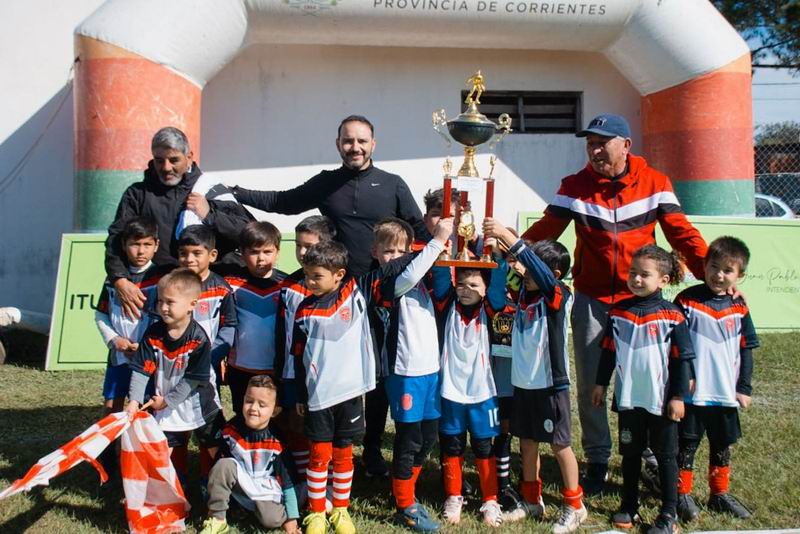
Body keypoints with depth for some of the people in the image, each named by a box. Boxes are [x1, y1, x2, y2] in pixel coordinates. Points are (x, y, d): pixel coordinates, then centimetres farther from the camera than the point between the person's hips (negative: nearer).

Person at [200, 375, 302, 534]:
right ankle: (217, 520, -16)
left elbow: (287, 479, -11)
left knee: (271, 520, -28)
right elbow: (219, 463, 2)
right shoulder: (230, 431, -10)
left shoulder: (277, 442, -16)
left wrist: (292, 518, -10)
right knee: (224, 465, -25)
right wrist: (213, 503, 6)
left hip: (267, 492, -2)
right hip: (242, 485, 2)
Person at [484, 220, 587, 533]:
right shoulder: (523, 293, 3)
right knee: (527, 442, 15)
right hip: (522, 381, 6)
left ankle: (574, 507, 20)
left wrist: (508, 237, -40)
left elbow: (541, 273, -32)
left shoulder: (558, 297, -15)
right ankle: (532, 501, 30)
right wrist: (494, 242, -21)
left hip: (550, 384, -6)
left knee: (559, 444, 5)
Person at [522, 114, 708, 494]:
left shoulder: (654, 183, -2)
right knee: (589, 383, 5)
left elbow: (681, 234, -5)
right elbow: (547, 228, -8)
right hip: (592, 299, 1)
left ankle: (652, 456, 25)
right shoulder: (575, 186, -1)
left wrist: (712, 273, -18)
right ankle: (597, 461, 20)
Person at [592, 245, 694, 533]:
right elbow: (608, 351, 9)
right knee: (630, 453, 14)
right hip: (628, 398, 3)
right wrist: (601, 384, 11)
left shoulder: (672, 315, -10)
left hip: (661, 401, -3)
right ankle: (629, 506, 27)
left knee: (665, 455, 8)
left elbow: (683, 358, -7)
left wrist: (678, 396, -8)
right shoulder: (618, 312, 0)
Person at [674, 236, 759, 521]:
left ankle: (719, 494, 32)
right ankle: (683, 494, 21)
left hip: (725, 393, 4)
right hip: (691, 393, -4)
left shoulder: (739, 307, 1)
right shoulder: (687, 300, -9)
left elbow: (746, 350, 7)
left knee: (722, 446, 16)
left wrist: (744, 388, 4)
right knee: (686, 444, 7)